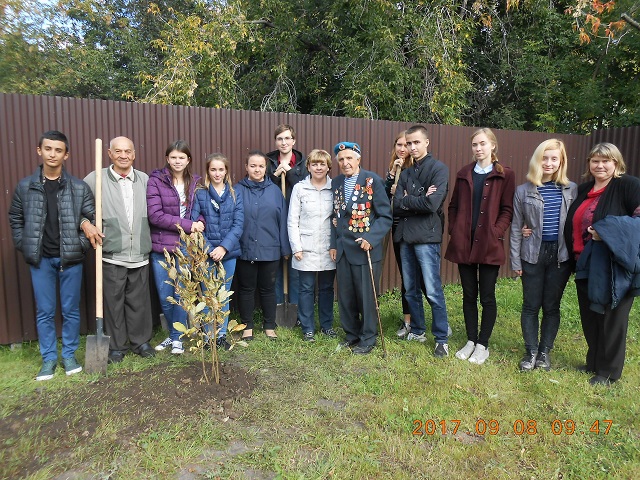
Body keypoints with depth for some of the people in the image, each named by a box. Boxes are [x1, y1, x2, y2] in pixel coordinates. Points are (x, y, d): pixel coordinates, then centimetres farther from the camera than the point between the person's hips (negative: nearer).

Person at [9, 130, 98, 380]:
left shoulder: (79, 187, -2)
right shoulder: (25, 186, 2)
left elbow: (91, 217, 1)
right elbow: (15, 219, 11)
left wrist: (82, 245, -14)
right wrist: (26, 247, 2)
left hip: (70, 258, -1)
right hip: (40, 259, 1)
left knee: (71, 310, 8)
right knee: (44, 312, 9)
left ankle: (69, 355, 24)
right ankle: (49, 358, 23)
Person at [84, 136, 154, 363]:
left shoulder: (145, 180, 7)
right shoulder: (95, 179, -2)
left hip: (140, 255, 2)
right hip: (112, 255, -2)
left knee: (139, 301, 11)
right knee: (114, 302, 8)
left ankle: (140, 340, 29)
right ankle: (117, 346, 25)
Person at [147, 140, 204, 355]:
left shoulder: (195, 182, 4)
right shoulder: (156, 180, -5)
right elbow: (155, 215, -13)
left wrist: (200, 222, -12)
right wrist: (188, 225, -18)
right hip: (161, 248, -1)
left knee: (181, 295, 6)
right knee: (165, 297, 9)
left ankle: (177, 338, 25)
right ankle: (173, 334, 33)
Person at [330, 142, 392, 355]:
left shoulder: (372, 180, -7)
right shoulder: (336, 183, 10)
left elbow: (385, 216, -9)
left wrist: (370, 238, -20)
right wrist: (334, 244, 9)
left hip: (365, 248, -5)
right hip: (342, 249, 5)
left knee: (366, 296, 5)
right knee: (345, 296, 12)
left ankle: (368, 339, 23)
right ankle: (351, 335, 30)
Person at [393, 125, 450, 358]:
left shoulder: (439, 169, -3)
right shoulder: (405, 173, 15)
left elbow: (432, 204, -17)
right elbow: (397, 206, 3)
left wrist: (406, 200, -4)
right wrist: (418, 201, -12)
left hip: (427, 237, -6)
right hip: (406, 236, 6)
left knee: (433, 291, -3)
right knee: (410, 290, 13)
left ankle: (442, 339, 11)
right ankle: (417, 331, 28)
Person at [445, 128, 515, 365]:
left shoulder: (505, 175, 1)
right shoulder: (464, 174, 11)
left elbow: (507, 210, -2)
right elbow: (453, 206, 13)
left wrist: (495, 233, -14)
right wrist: (454, 232, 1)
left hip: (489, 246, -3)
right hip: (464, 244, 3)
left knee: (487, 297, 4)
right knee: (469, 295, 11)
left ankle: (483, 345, 18)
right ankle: (470, 341, 24)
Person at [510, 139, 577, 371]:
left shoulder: (571, 190, 3)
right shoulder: (524, 190, 0)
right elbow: (516, 227, 1)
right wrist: (515, 261, -1)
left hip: (560, 255, 1)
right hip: (532, 255, -1)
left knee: (552, 306, 10)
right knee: (531, 305, 7)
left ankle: (545, 351, 26)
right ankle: (531, 351, 22)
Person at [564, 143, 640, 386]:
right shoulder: (583, 190, 13)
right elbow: (573, 226, 23)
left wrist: (608, 231, -25)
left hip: (613, 267, -6)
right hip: (586, 266, 7)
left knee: (611, 319, 5)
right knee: (589, 317, 15)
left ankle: (608, 372, 20)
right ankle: (594, 363, 32)